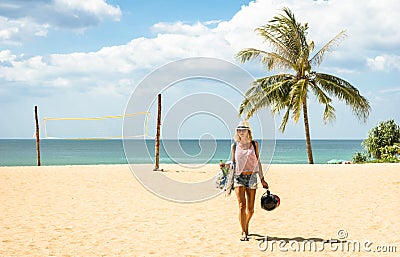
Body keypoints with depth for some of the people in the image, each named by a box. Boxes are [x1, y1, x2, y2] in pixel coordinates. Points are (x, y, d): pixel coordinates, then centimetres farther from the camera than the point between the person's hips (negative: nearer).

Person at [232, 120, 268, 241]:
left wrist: (262, 179, 10)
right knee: (242, 205, -14)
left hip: (251, 177, 1)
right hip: (238, 177, -1)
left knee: (250, 209, 3)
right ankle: (244, 233, -9)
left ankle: (246, 226, 30)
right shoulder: (235, 146, 7)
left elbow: (257, 162, 11)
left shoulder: (254, 144, 7)